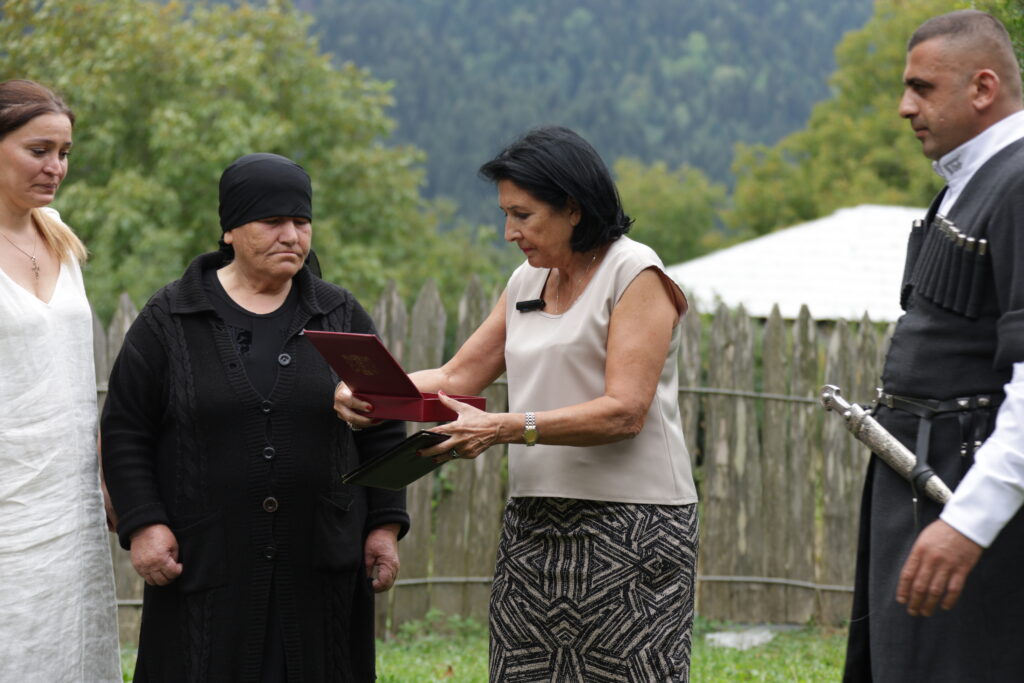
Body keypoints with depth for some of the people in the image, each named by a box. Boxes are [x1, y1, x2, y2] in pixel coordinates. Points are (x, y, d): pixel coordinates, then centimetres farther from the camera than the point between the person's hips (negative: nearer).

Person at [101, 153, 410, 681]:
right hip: (206, 566, -2)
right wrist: (142, 524, -6)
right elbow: (124, 431, 3)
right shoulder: (169, 319, 2)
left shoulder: (342, 317, 8)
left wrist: (385, 526, 4)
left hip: (321, 568, 2)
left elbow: (383, 431, 11)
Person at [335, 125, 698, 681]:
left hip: (630, 523, -6)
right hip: (533, 525, 6)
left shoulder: (636, 275, -6)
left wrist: (503, 428, -23)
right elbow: (457, 376, 16)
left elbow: (623, 411, -16)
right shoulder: (526, 283, 17)